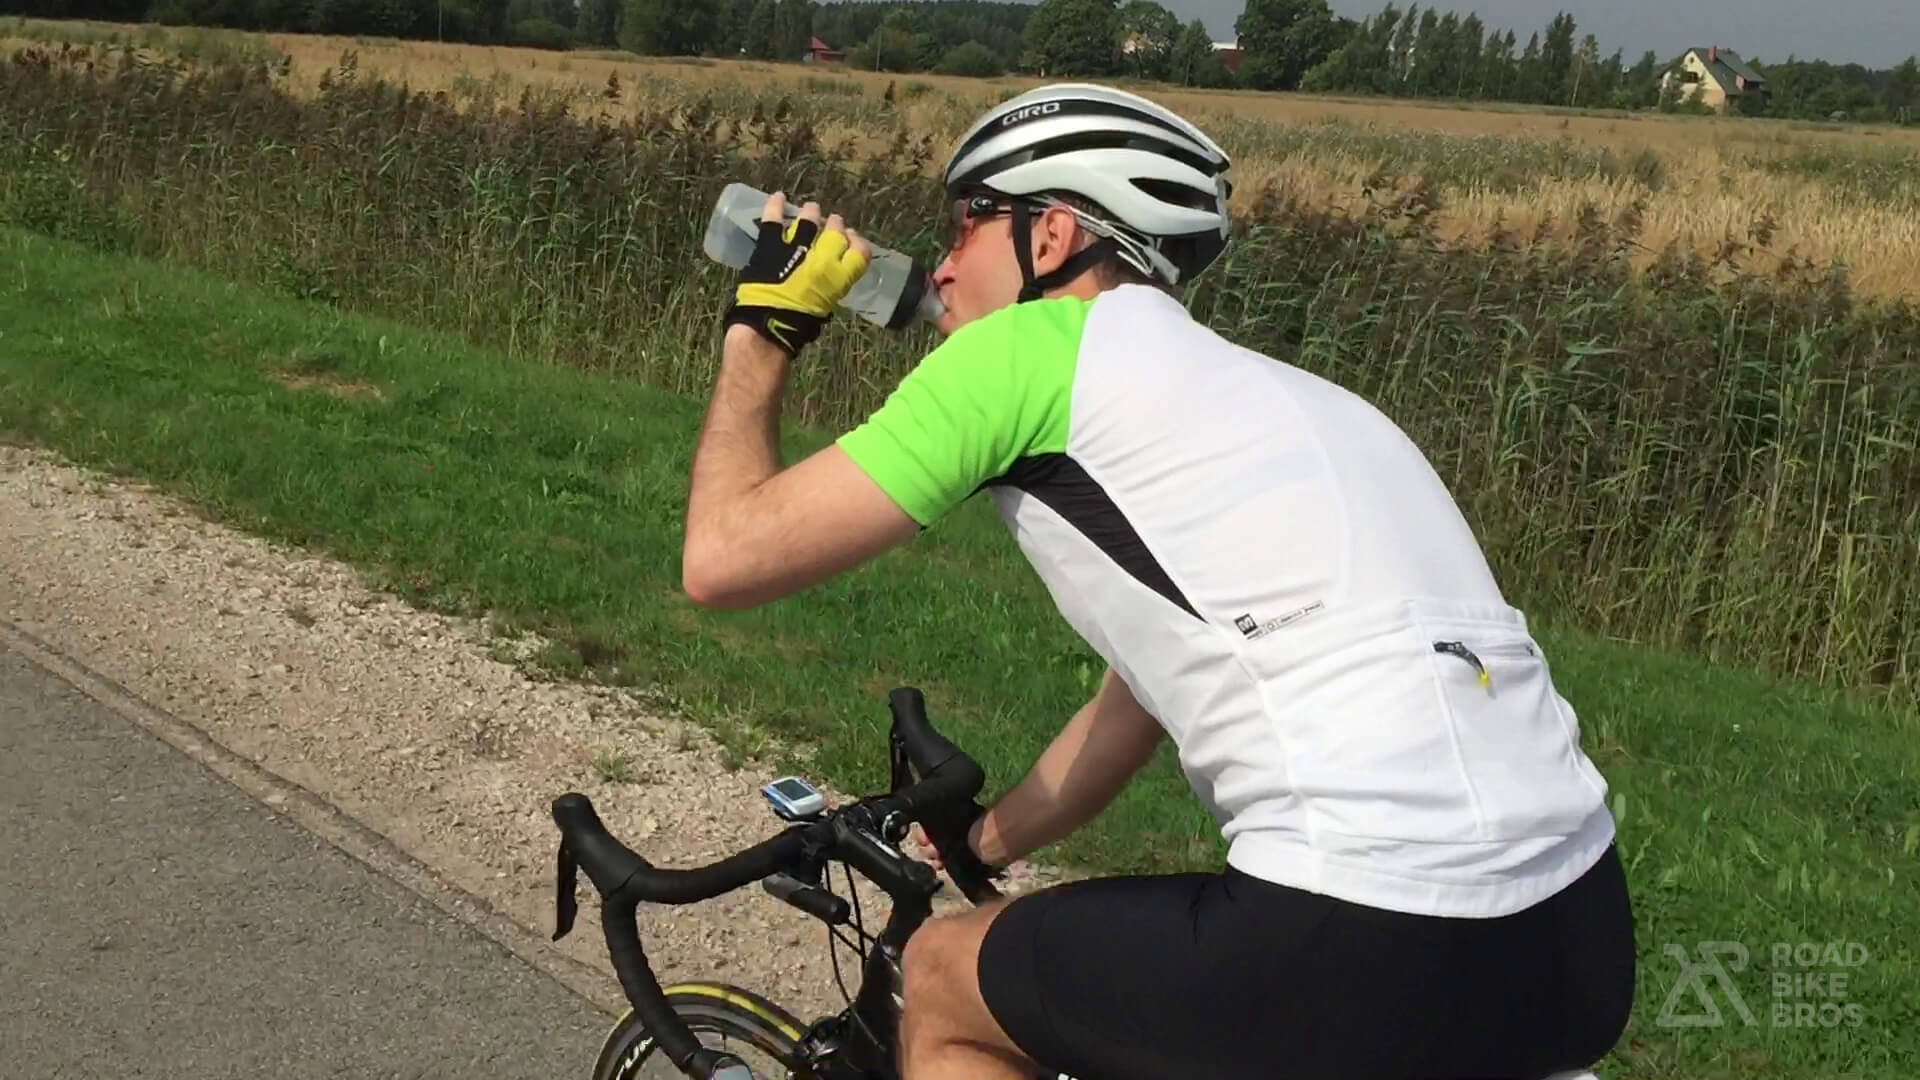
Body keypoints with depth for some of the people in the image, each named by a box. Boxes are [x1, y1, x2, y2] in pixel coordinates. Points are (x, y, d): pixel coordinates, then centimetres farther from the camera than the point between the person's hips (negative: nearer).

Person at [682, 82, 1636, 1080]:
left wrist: (761, 327, 19)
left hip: (1379, 956, -8)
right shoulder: (1241, 391, 25)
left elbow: (724, 557, 3)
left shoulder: (1032, 350, 2)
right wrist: (969, 847, 50)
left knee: (943, 977, 16)